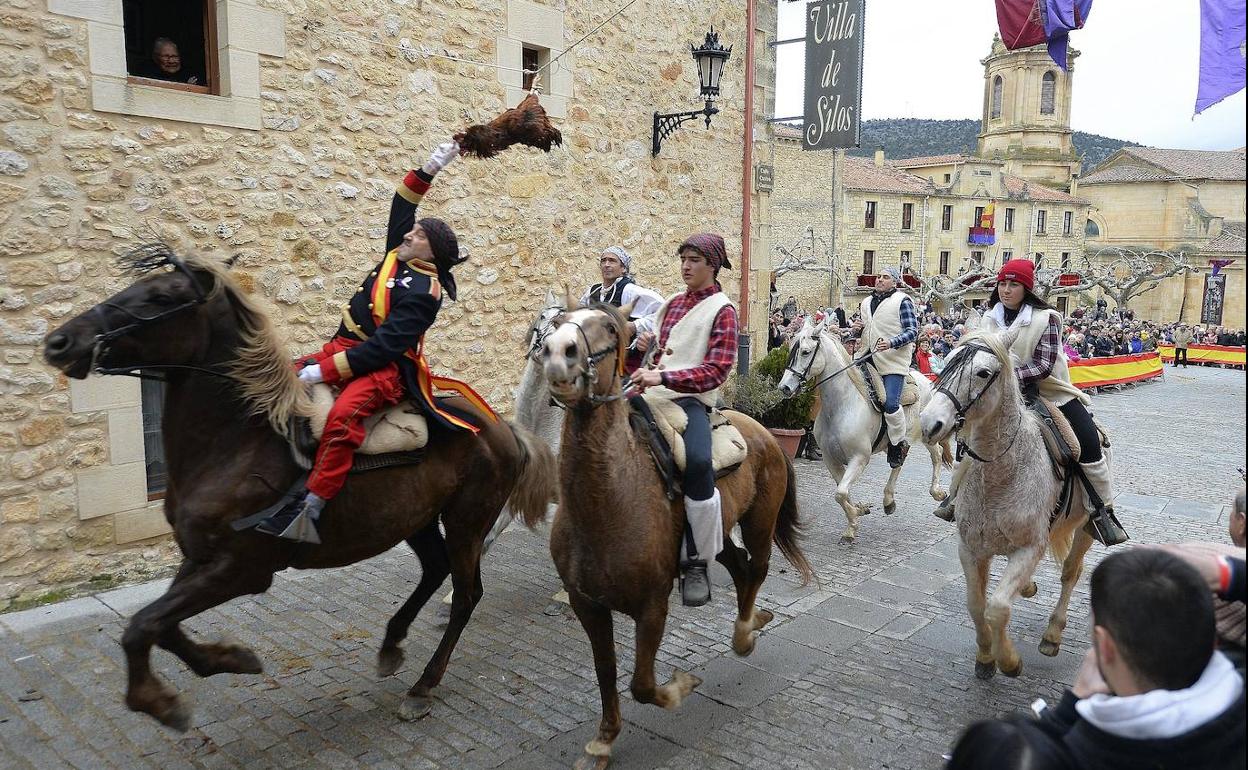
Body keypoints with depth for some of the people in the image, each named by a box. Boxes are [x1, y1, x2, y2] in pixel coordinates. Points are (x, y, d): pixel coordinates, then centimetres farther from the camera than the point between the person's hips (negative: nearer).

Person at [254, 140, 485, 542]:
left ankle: (309, 508, -36)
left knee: (342, 417, -35)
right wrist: (427, 170, 14)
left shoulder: (423, 290, -15)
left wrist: (326, 370, -25)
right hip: (343, 348, 10)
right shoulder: (397, 256, 11)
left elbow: (386, 345, -23)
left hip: (385, 368, -10)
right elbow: (401, 208, 24)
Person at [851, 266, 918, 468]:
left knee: (890, 403, -18)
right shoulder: (867, 302, 19)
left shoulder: (902, 301, -3)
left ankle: (899, 445, 0)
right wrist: (858, 329, 7)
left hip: (894, 361, -7)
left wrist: (891, 343, -24)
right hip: (870, 360, 7)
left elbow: (912, 330, -9)